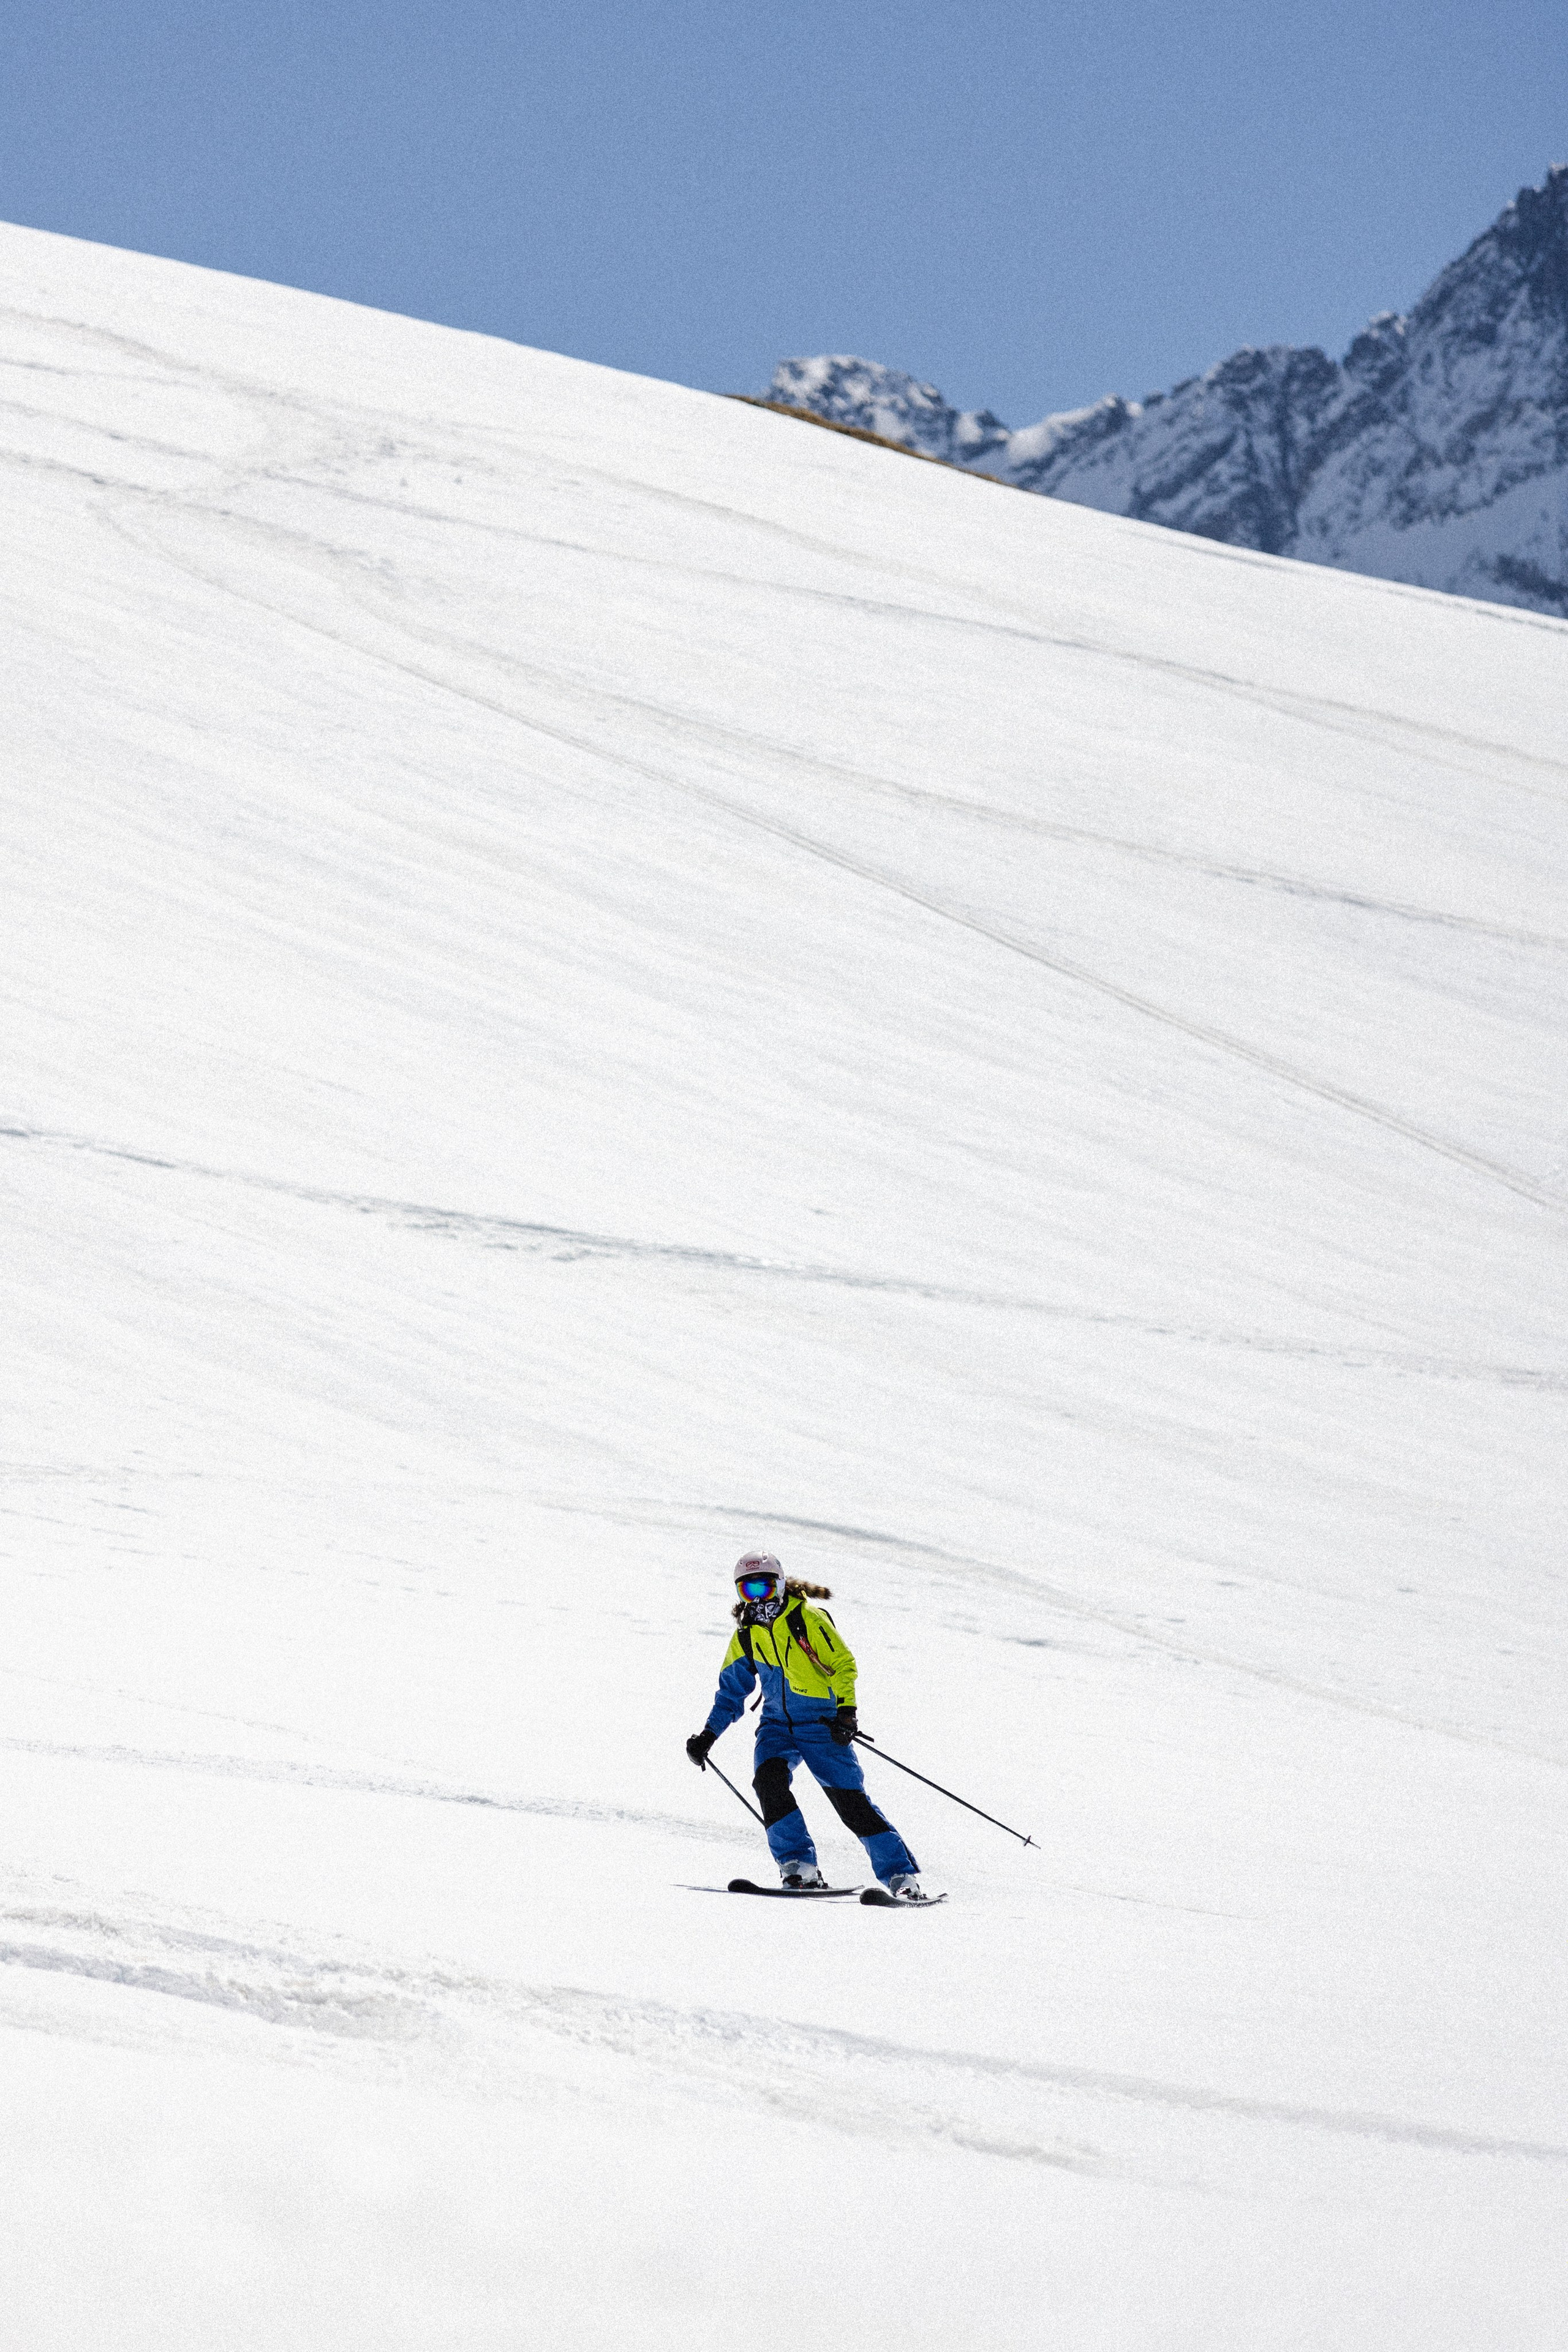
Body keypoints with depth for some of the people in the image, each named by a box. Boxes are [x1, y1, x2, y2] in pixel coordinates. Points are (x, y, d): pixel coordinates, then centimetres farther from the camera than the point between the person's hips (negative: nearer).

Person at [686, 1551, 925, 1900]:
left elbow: (843, 1665, -11)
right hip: (777, 1724, 4)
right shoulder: (745, 1636, 7)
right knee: (769, 1779, -25)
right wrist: (708, 1735, 11)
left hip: (821, 1723, -4)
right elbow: (731, 1689, 19)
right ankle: (800, 1869, -21)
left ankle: (901, 1875, -2)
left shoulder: (808, 1619, -9)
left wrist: (846, 1710, -26)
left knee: (850, 1800, -10)